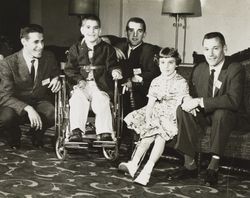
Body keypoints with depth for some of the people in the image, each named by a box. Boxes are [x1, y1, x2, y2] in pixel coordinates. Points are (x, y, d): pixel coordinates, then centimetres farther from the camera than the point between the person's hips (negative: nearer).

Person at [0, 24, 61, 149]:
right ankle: (14, 136, 3)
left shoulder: (49, 58, -1)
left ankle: (37, 135, 4)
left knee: (53, 113, -33)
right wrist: (28, 109, -36)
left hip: (40, 103, 2)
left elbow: (56, 75, 18)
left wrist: (56, 80, -10)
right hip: (17, 106, -2)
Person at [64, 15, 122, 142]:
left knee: (102, 101, -30)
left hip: (101, 85, 0)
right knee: (78, 99, -30)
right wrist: (79, 79, -8)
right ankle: (76, 132, -37)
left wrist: (115, 71, -17)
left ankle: (105, 133, -35)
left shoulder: (107, 49, 15)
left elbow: (112, 66, 7)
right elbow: (69, 70, 11)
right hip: (81, 85, 0)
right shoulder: (75, 49, 16)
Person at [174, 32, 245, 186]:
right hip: (203, 115, 5)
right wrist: (191, 104, -17)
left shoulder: (236, 69, -13)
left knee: (221, 113, -38)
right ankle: (190, 164, -22)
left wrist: (200, 102, -31)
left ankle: (214, 166, -29)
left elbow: (234, 100, -27)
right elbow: (192, 94, 11)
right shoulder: (198, 69, 5)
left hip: (225, 116, -5)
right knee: (182, 110, -24)